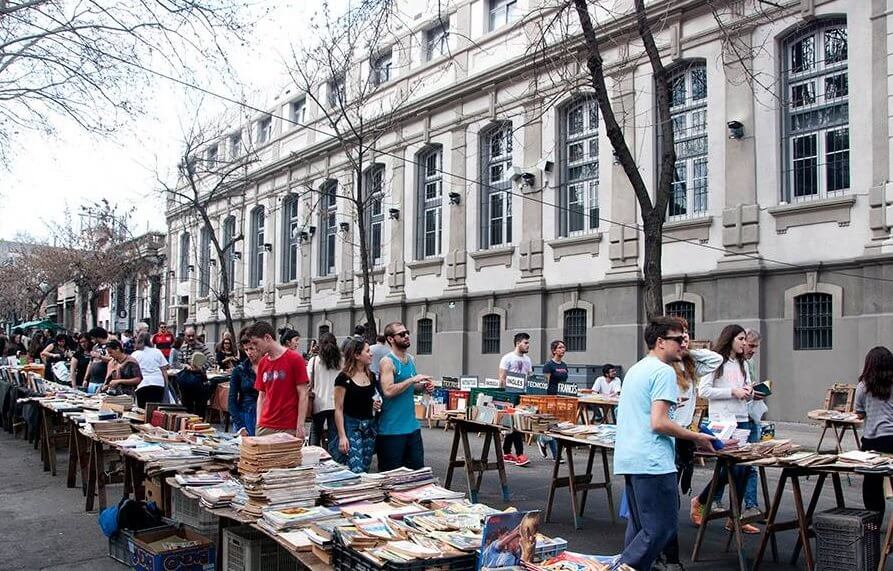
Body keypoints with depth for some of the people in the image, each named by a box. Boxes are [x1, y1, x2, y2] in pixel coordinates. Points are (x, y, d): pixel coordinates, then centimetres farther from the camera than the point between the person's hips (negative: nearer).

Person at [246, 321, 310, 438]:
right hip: (265, 428, 5)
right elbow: (261, 395, 15)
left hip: (288, 428, -5)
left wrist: (300, 427, -11)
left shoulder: (295, 359, -6)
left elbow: (303, 395, -7)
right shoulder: (262, 363, 10)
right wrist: (258, 423, 5)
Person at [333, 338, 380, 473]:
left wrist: (376, 405, 2)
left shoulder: (372, 376, 9)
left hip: (370, 426, 6)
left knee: (365, 470, 9)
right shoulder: (344, 378, -9)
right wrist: (342, 436, -15)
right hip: (351, 426, -6)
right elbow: (338, 409, -10)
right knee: (355, 471, -15)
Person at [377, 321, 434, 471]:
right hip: (392, 429, -7)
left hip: (412, 425, 8)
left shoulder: (411, 359, 11)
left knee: (417, 468, 12)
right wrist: (413, 379, -21)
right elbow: (388, 391, -24)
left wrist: (424, 386, 6)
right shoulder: (387, 361, -13)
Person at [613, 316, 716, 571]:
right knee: (663, 527, -4)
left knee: (639, 526, 16)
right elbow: (659, 423, -19)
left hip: (628, 459, 10)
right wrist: (696, 437, -9)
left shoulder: (635, 369, 18)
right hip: (652, 461, -10)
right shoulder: (664, 371, -11)